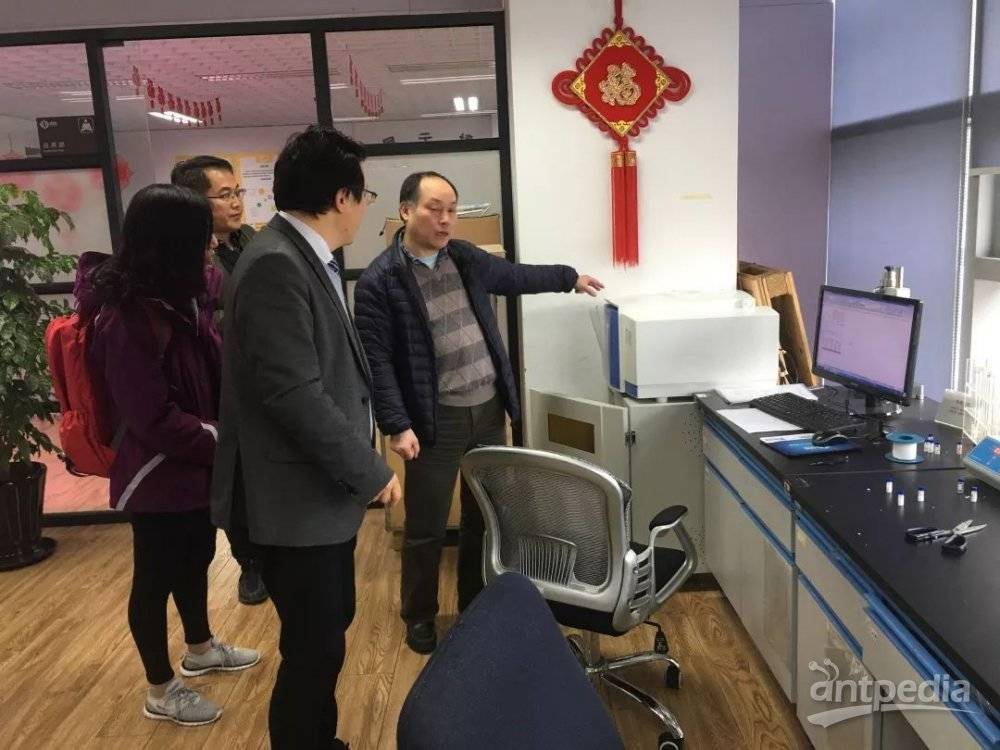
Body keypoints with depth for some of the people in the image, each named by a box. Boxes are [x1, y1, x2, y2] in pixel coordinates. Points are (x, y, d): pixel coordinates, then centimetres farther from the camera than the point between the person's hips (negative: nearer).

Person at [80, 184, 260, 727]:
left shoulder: (175, 297, 1)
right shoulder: (127, 319, -27)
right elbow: (155, 421, -27)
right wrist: (224, 441, -19)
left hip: (192, 465, 9)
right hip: (158, 476, -9)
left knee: (196, 558, 24)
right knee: (156, 578, 9)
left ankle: (200, 649, 47)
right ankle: (161, 692, 30)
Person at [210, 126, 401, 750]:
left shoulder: (307, 257, 9)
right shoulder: (276, 265, -22)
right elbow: (295, 394, -27)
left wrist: (362, 444, 19)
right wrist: (372, 471, -18)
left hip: (326, 487, 10)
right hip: (298, 498, -10)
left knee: (331, 627, 22)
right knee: (314, 648, 4)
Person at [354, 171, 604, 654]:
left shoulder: (466, 258, 7)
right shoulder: (379, 281, -12)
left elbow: (515, 276, 25)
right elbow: (377, 360, -14)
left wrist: (569, 277, 34)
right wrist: (397, 426, -19)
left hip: (488, 410, 6)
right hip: (435, 420, -6)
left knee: (485, 517, 16)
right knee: (426, 528, 7)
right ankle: (419, 617, 28)